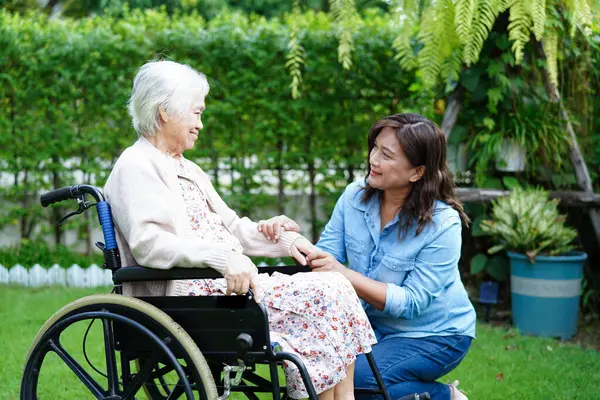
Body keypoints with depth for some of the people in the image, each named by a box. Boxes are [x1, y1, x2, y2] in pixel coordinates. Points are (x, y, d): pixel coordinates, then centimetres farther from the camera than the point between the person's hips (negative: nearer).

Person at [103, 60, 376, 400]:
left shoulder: (187, 169, 26)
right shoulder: (136, 167, -5)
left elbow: (231, 226, 26)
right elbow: (149, 243, -20)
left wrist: (285, 240, 9)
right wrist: (222, 257, -33)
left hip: (226, 282, 9)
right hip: (190, 293, -9)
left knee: (335, 289, -9)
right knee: (326, 294, -21)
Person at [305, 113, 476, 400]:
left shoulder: (443, 224, -22)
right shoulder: (354, 197, -6)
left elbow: (411, 302, -24)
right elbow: (326, 255, -7)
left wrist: (344, 274, -36)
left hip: (434, 334, -6)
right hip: (375, 324, 6)